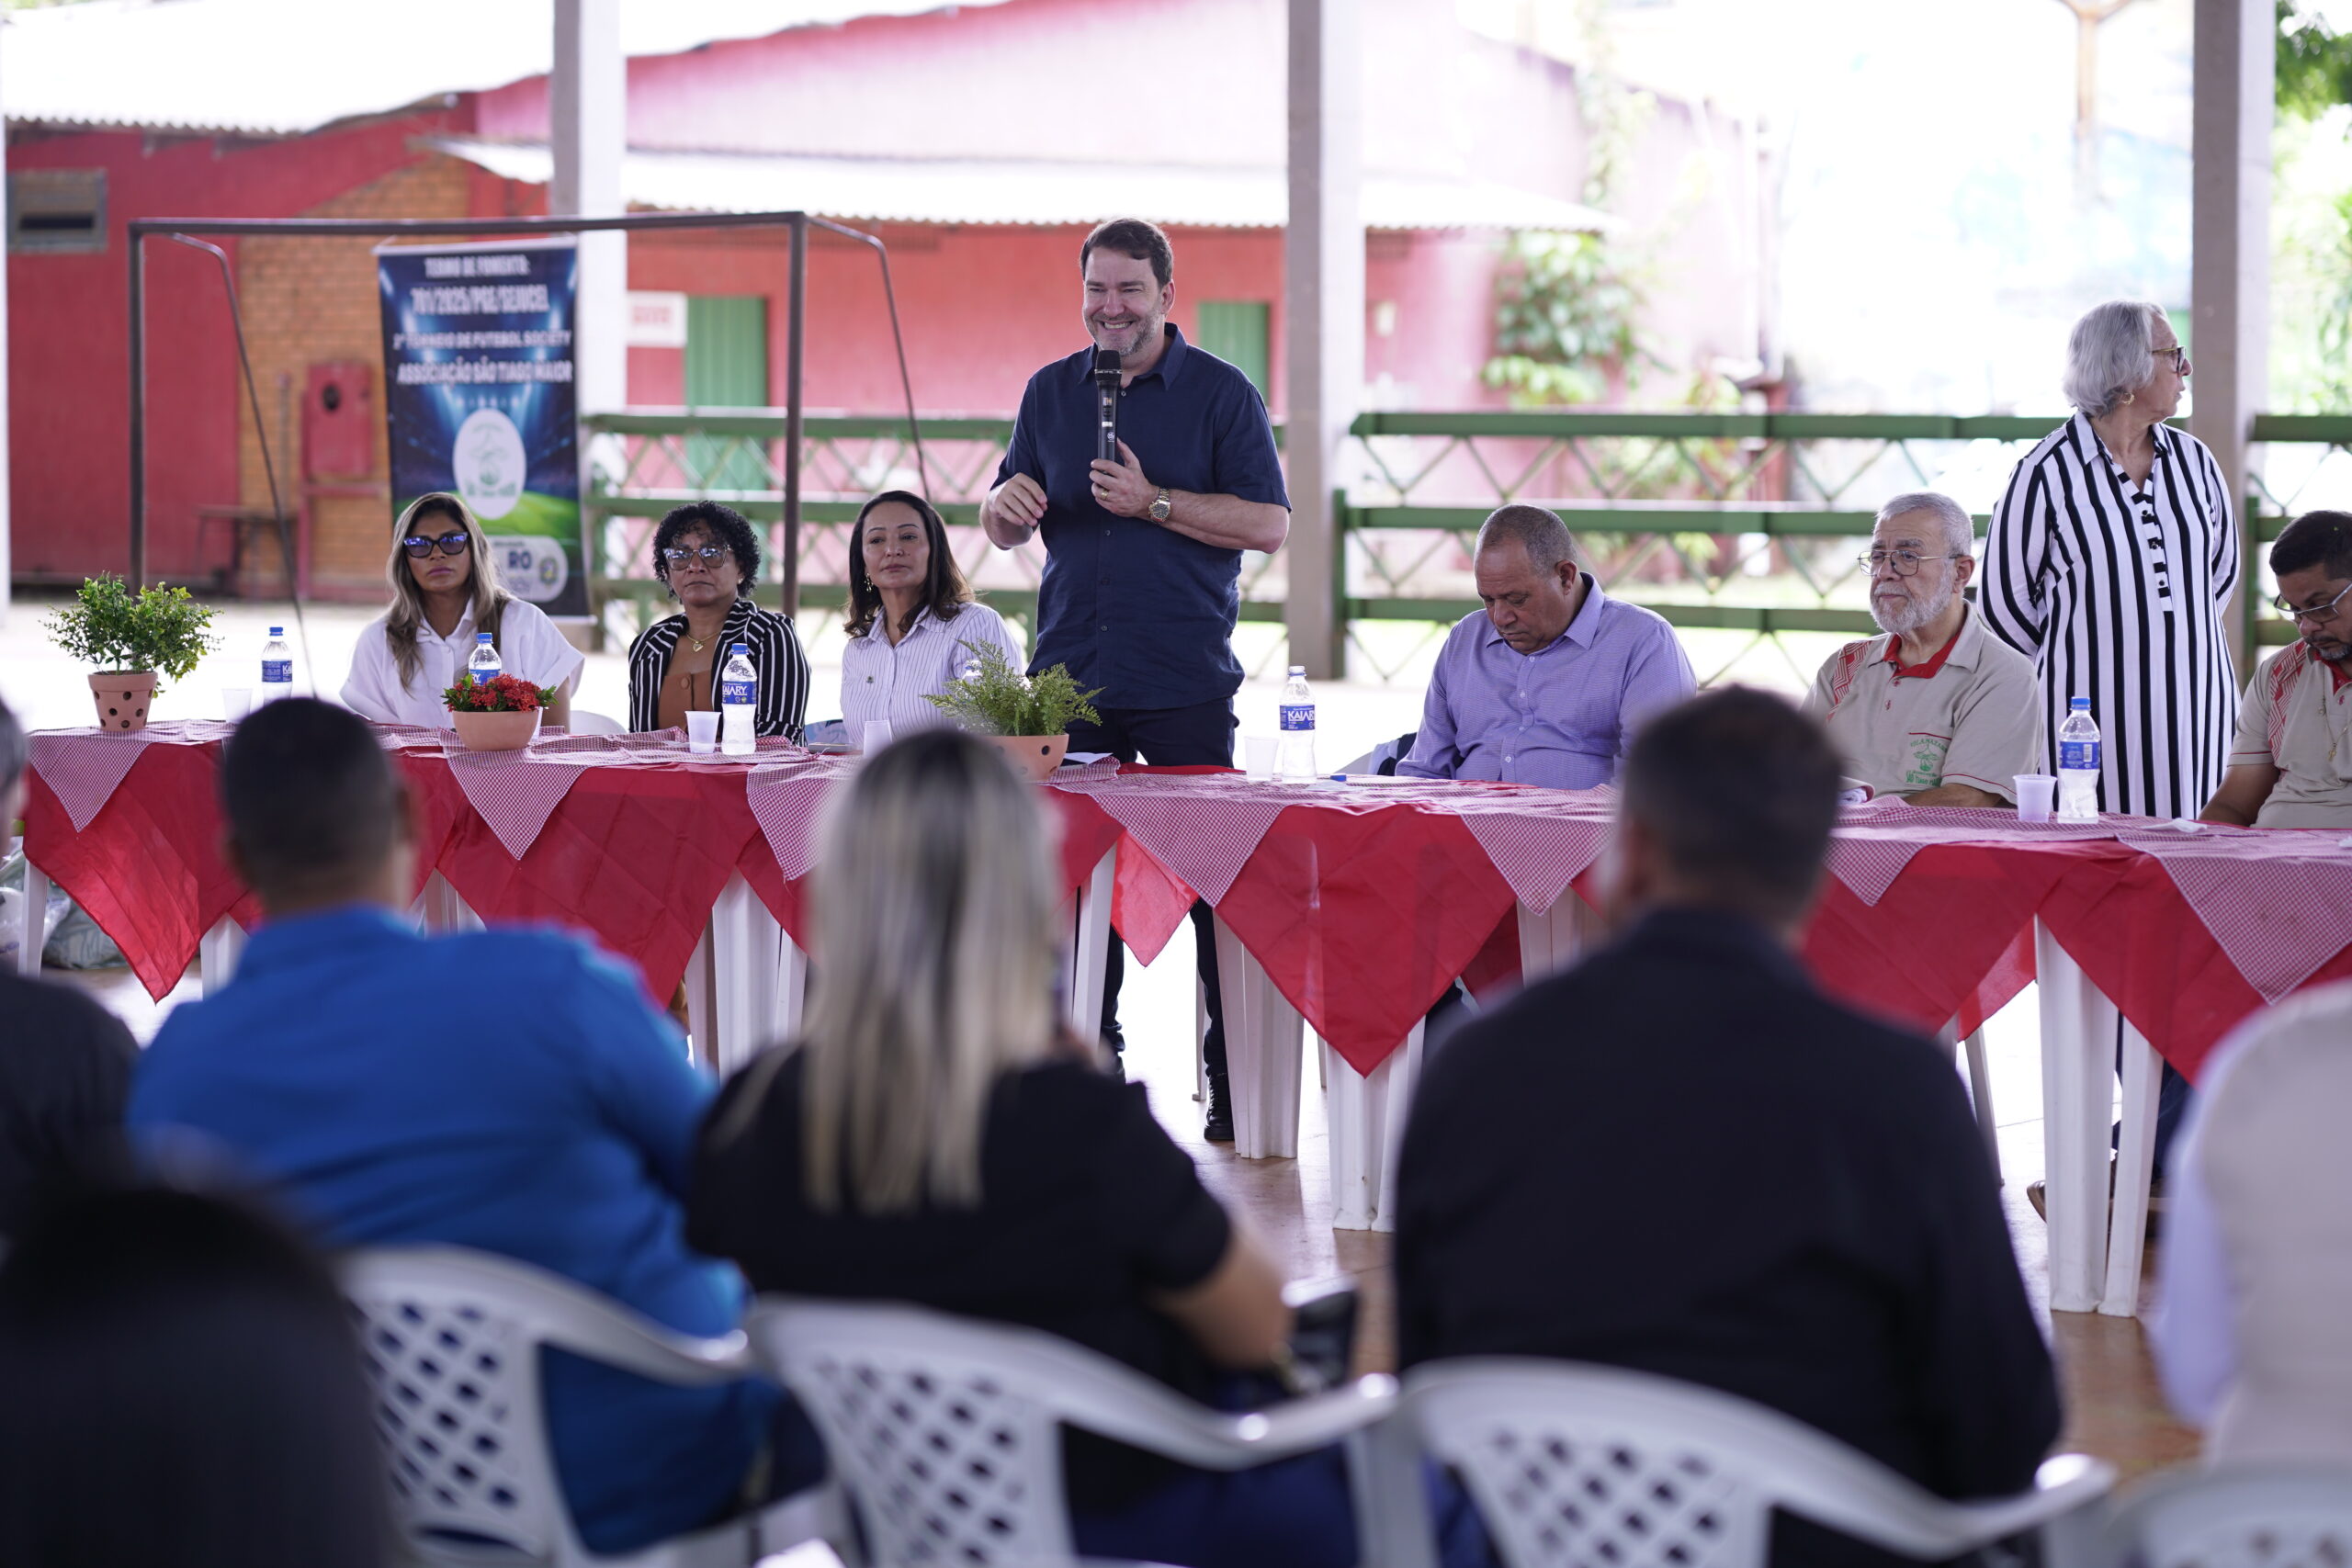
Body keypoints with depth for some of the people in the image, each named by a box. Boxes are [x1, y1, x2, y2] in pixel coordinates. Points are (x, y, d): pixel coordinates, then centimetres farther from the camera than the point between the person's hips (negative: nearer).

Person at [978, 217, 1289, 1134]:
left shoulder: (1221, 394, 1)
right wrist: (1008, 504, -8)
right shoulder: (1051, 392, 13)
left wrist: (1153, 501, -15)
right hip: (1071, 677, 4)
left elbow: (1269, 524, -6)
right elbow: (1005, 529, 16)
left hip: (1187, 681, -4)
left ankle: (1235, 1082, 1)